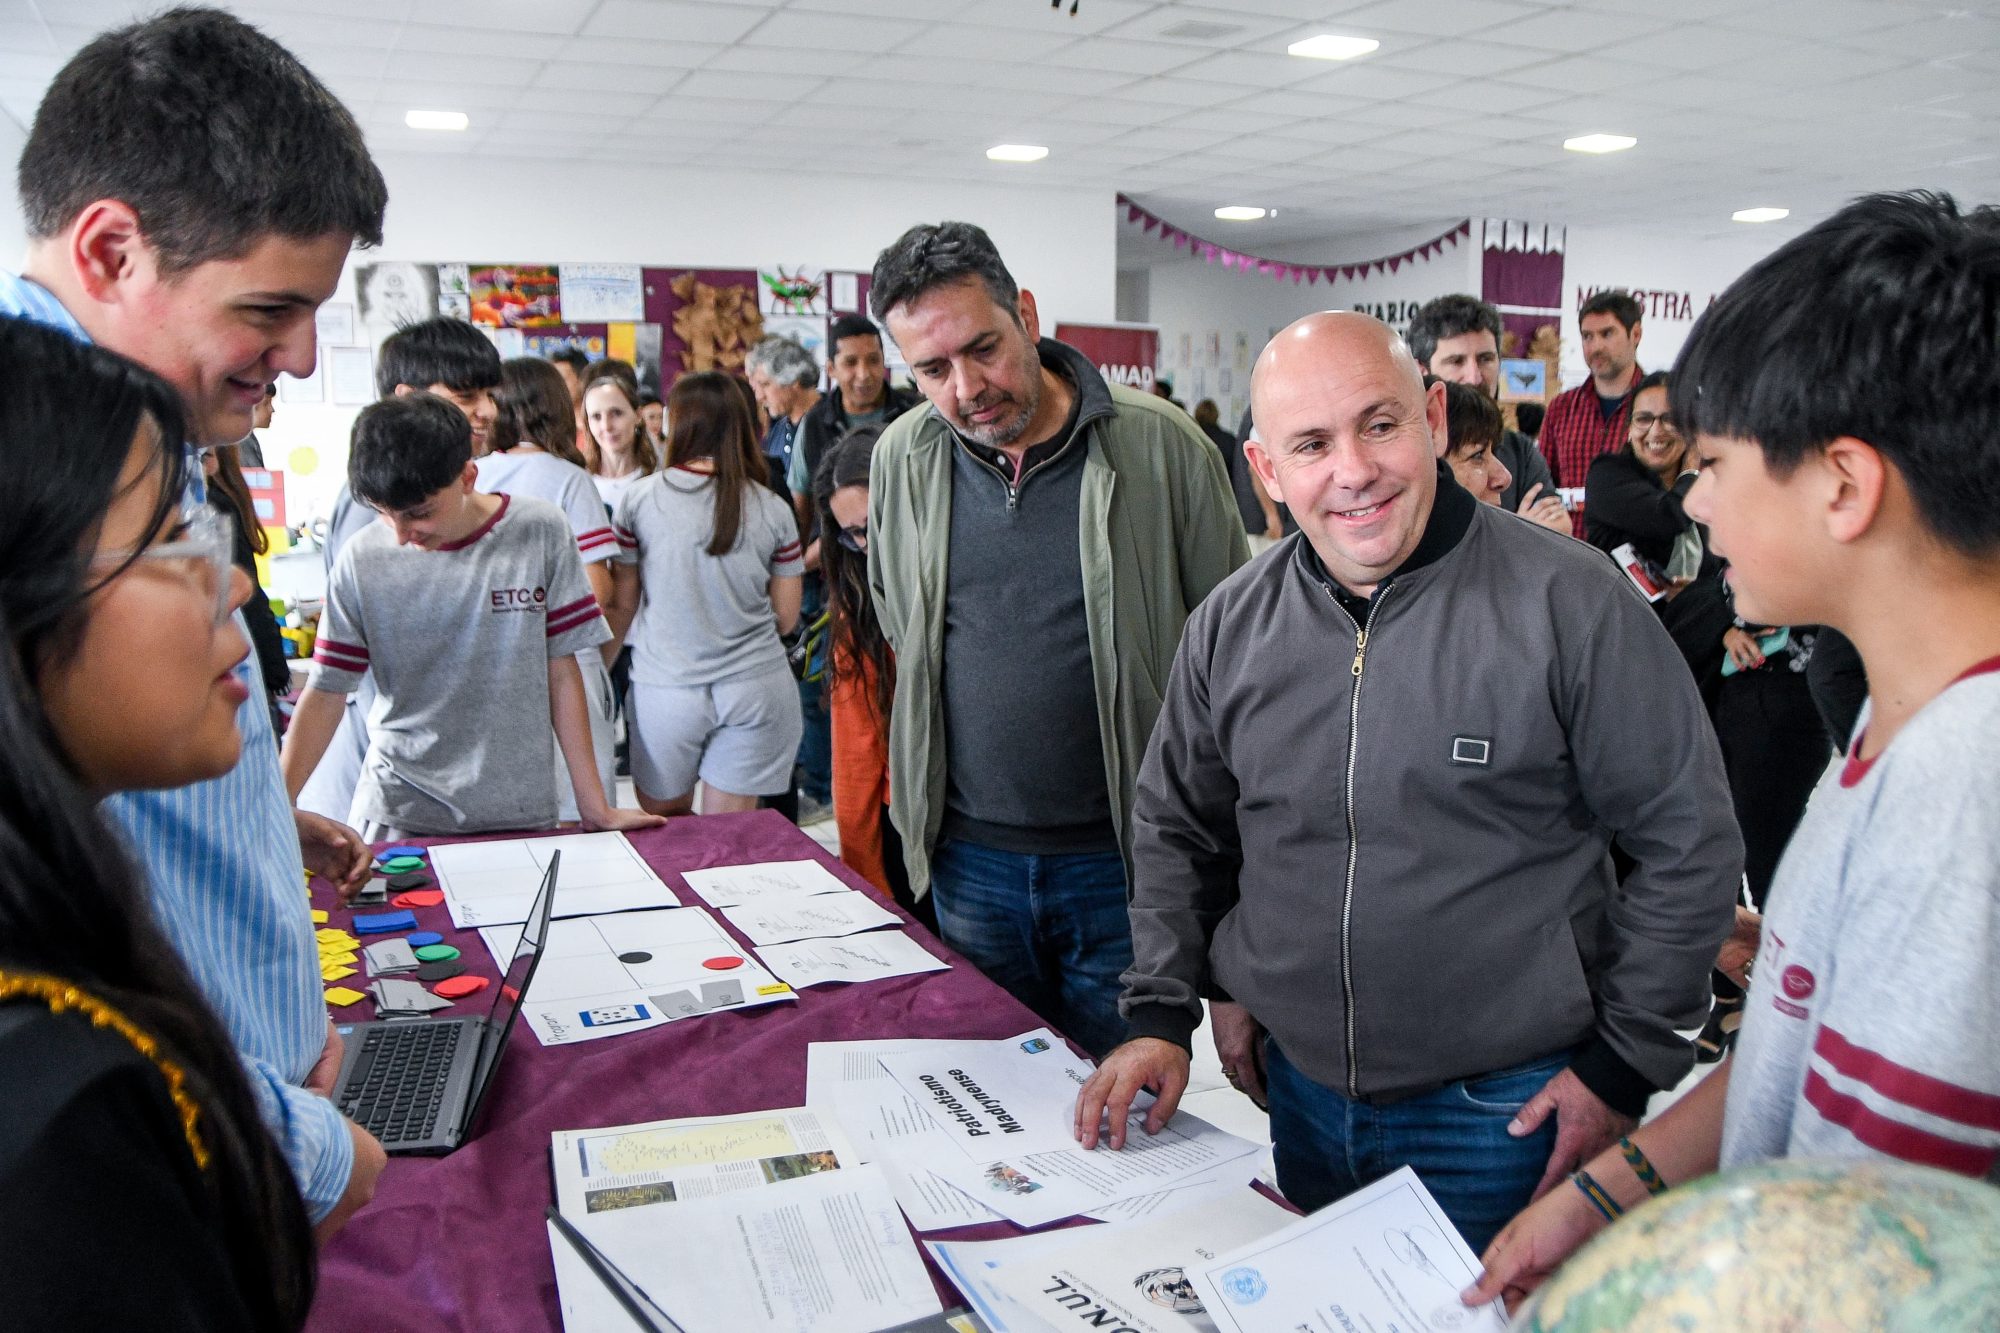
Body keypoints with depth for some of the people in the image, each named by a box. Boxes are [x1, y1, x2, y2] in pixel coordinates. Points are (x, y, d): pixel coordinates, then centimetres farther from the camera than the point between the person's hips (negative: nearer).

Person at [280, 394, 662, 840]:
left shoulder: (540, 532, -7)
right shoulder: (363, 560, -5)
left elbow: (561, 673, -4)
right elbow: (325, 694, 0)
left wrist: (594, 806, -4)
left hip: (521, 813, 0)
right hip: (401, 817, 1)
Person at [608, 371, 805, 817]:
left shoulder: (638, 500, -5)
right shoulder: (773, 510, -2)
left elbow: (621, 605, 2)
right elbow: (786, 618, 3)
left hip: (664, 689, -1)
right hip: (755, 687, 1)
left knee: (663, 821, 21)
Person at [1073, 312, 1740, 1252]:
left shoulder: (1569, 601, -15)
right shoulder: (1231, 626, -2)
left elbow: (1689, 840, -9)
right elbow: (1176, 828, 11)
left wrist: (1624, 1066, -8)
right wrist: (1163, 1010, 2)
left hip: (1501, 1112, -4)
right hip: (1302, 1093, 5)